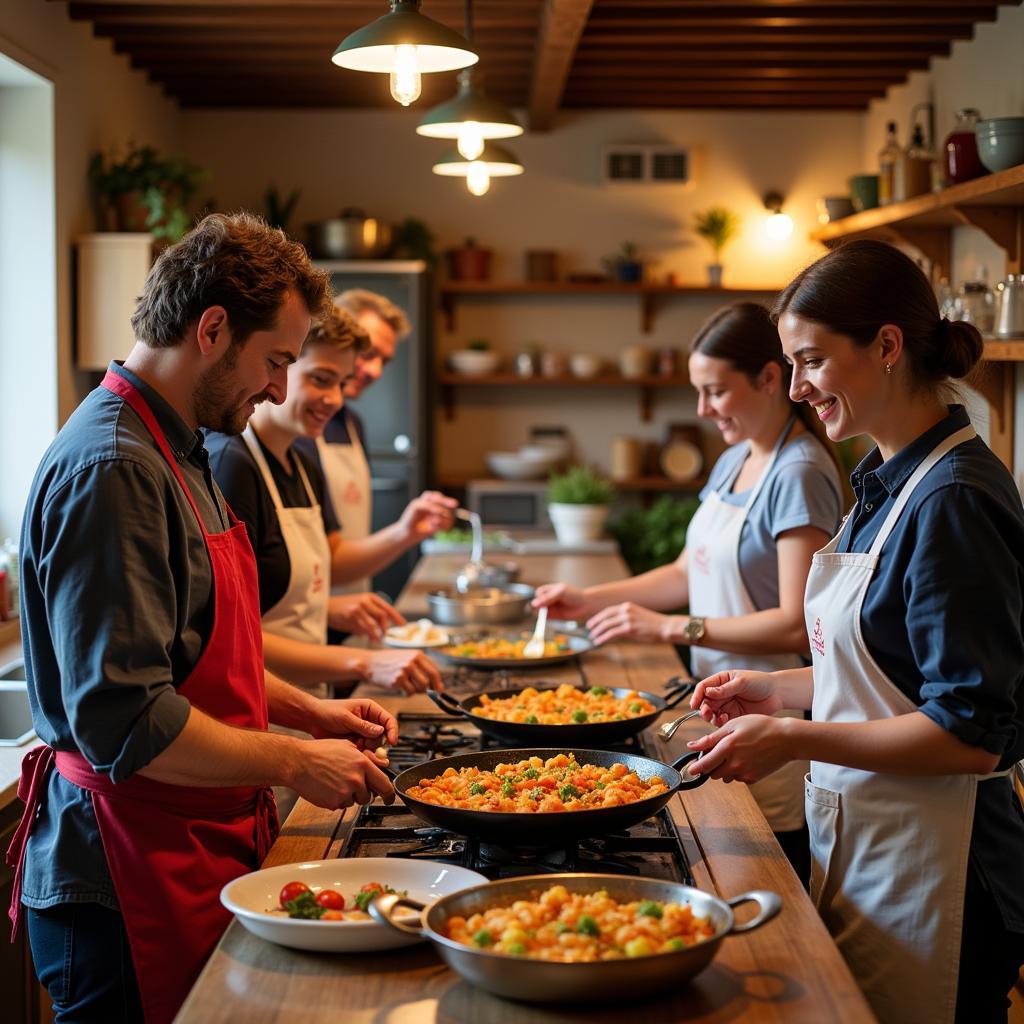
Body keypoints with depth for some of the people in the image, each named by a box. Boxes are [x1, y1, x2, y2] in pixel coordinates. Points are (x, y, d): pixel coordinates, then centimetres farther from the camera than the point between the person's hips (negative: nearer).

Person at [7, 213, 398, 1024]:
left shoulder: (175, 453, 14)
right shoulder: (112, 468, -21)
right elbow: (124, 721, -26)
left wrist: (308, 711, 14)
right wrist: (293, 761, -16)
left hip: (199, 856, 10)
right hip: (128, 889, -10)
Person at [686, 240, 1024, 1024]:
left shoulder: (954, 503, -21)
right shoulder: (890, 483, 9)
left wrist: (793, 738, -22)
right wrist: (782, 690, 9)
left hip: (929, 870, -9)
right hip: (859, 837, 9)